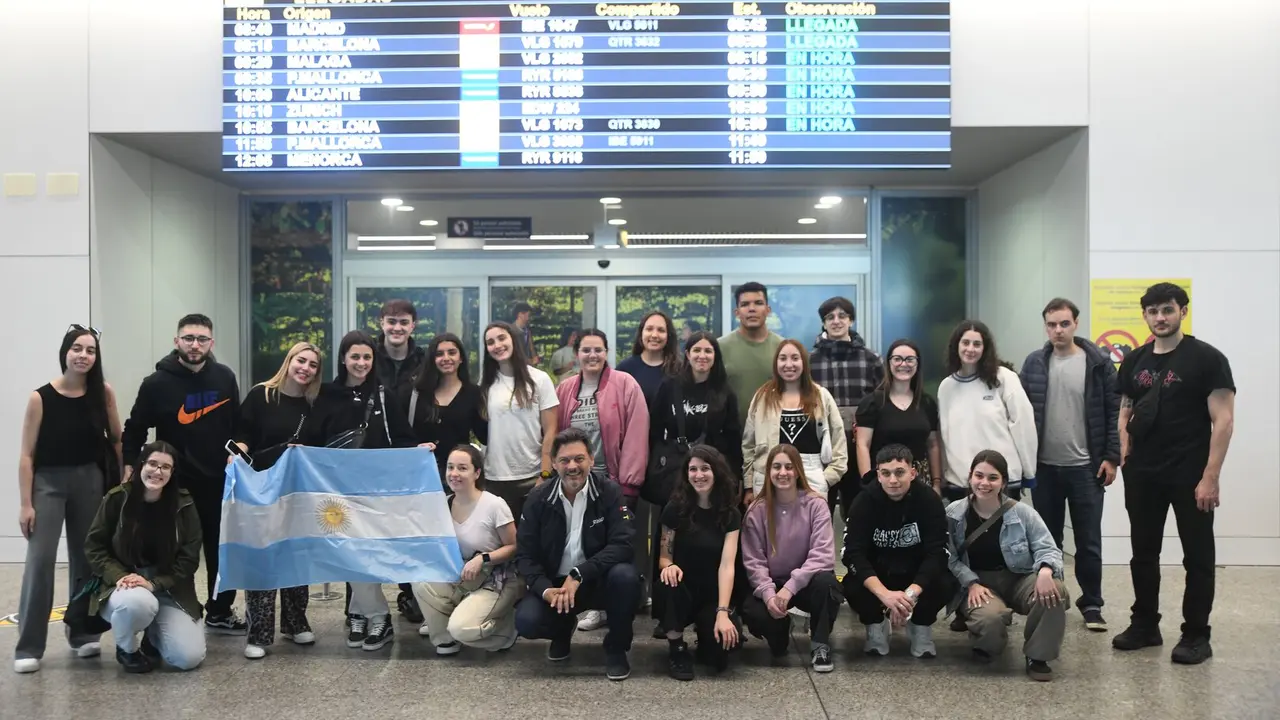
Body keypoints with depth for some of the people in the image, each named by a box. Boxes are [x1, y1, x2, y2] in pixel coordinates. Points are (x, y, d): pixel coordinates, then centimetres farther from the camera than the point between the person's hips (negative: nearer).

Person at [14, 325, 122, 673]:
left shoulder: (103, 393, -4)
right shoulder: (41, 398, -11)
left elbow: (117, 440, 7)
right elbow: (27, 455, -8)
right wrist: (26, 504, -11)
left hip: (89, 481, 3)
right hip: (48, 482, -3)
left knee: (87, 559, 11)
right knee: (40, 560, -9)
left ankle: (83, 634, 25)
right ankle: (28, 647, -2)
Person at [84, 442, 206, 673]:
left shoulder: (184, 504, -5)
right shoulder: (117, 498, -6)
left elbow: (189, 557, -5)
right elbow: (94, 546, -2)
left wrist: (154, 583, -18)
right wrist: (119, 576, -18)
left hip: (169, 591, 1)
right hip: (122, 586, -1)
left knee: (190, 657, -17)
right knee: (137, 603, -40)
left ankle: (154, 637, 19)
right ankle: (127, 648, -4)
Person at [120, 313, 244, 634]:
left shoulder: (225, 377, 2)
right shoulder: (157, 383, -8)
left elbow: (237, 425, 14)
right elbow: (134, 431, -2)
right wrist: (130, 473, -7)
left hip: (220, 481, 4)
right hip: (177, 483, -4)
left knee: (223, 550, 12)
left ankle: (220, 614, 27)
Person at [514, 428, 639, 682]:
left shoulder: (609, 492, -11)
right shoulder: (538, 499, -5)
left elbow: (622, 545, -20)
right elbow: (525, 555, -6)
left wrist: (578, 575, -30)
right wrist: (545, 589, -24)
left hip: (598, 581, -1)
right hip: (554, 583, 1)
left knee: (625, 575, -34)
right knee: (526, 621, -26)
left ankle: (616, 647, -6)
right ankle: (563, 628, 14)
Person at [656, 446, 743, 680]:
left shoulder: (730, 515, -5)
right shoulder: (675, 509, -6)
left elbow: (727, 564, -16)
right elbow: (664, 556, -1)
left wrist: (722, 612, -29)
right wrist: (669, 566, -28)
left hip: (713, 595, 0)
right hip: (682, 592, 0)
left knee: (726, 640, -28)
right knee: (670, 583, -36)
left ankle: (705, 631, 11)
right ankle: (677, 650, -13)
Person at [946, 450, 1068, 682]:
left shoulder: (1022, 512, -4)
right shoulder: (954, 514, -3)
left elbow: (1047, 548, -8)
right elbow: (950, 558, -4)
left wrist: (1045, 570, -32)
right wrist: (972, 583, -20)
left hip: (1019, 579, 1)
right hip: (979, 584, -1)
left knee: (1054, 591, -33)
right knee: (989, 618, -37)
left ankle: (1037, 656, -9)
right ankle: (985, 645, 6)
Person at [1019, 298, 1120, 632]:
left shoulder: (1098, 362, -4)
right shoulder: (1034, 364, 2)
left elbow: (1115, 412, -3)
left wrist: (1112, 457, -8)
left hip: (1086, 467, -2)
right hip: (1044, 467, 2)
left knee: (1088, 542, 5)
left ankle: (1092, 605, 18)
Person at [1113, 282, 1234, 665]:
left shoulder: (1206, 358, -7)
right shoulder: (1134, 361, 8)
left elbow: (1223, 420, -11)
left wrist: (1210, 476, -17)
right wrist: (1125, 458, 2)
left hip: (1190, 475, -5)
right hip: (1143, 475, 5)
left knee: (1197, 556, 4)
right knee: (1143, 553, 13)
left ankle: (1196, 635, 14)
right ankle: (1145, 624, 25)